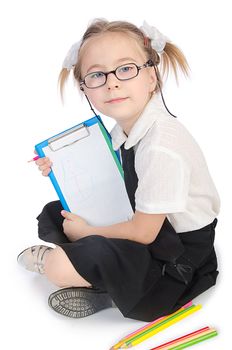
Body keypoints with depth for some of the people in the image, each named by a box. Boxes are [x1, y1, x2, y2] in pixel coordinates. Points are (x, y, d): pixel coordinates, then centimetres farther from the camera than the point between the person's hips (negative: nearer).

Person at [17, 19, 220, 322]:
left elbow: (143, 233, -22)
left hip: (175, 259, -9)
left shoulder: (162, 148, -29)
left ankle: (48, 258, 12)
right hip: (142, 226, 9)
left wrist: (86, 231, -7)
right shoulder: (122, 131, -2)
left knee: (60, 267, -24)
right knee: (51, 215, 10)